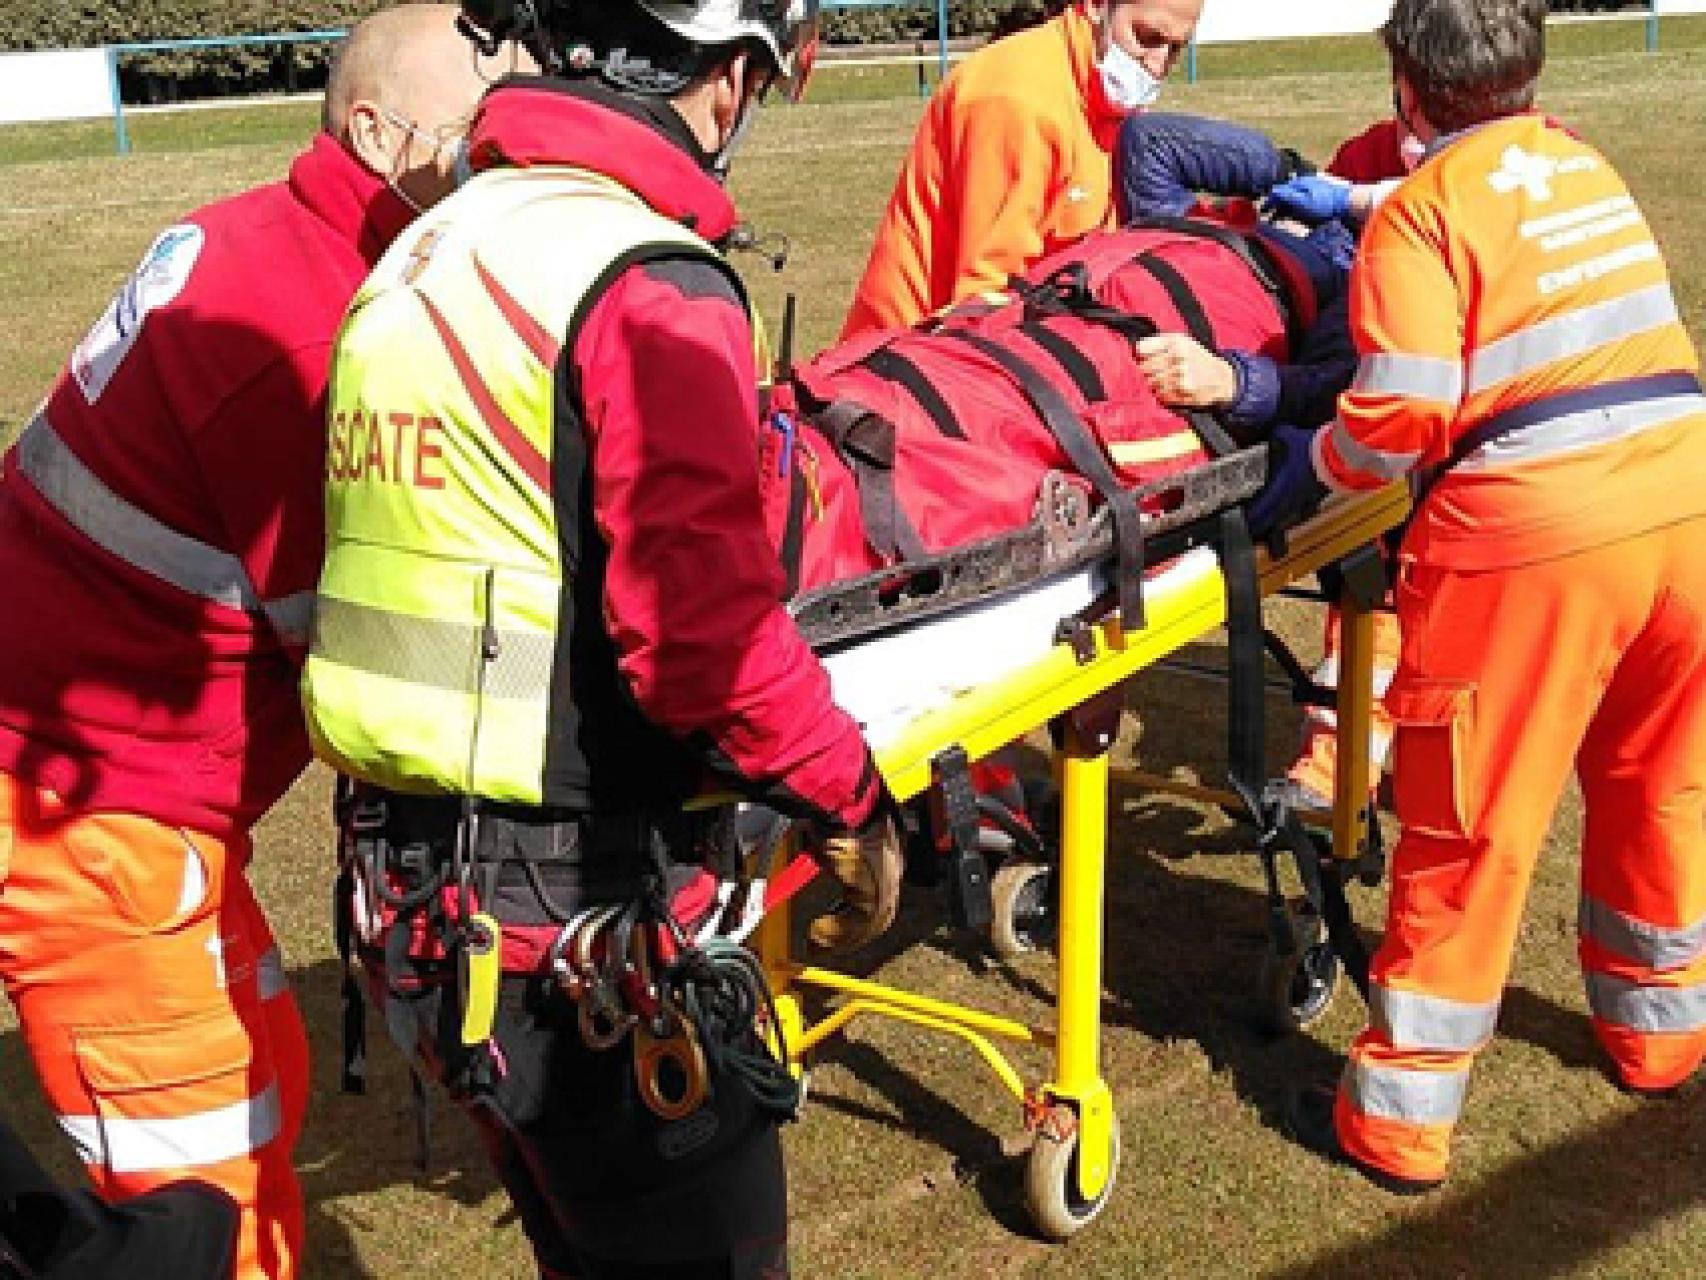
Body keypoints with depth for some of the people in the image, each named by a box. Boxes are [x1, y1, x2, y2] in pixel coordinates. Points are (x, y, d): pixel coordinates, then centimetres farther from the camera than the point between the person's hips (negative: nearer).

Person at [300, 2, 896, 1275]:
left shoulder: (421, 256, 10)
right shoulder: (652, 287, -18)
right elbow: (706, 643, -24)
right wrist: (859, 789, -10)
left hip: (421, 888, 8)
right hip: (589, 929, -8)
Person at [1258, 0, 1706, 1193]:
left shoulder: (1422, 209, -5)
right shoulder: (1587, 165, 17)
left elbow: (1400, 418, -15)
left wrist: (1304, 463, 6)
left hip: (1531, 539, -6)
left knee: (1469, 828, 3)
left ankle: (1398, 1119, 14)